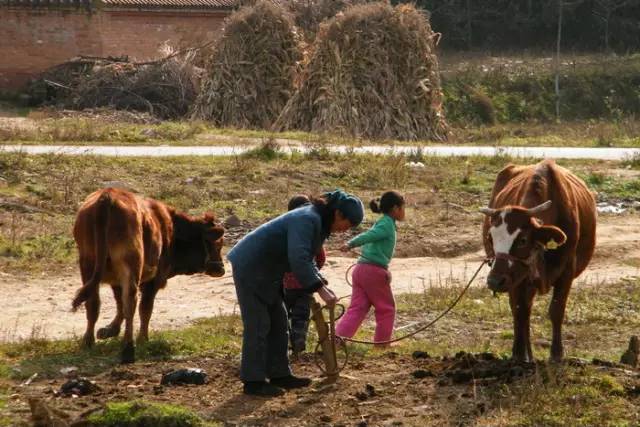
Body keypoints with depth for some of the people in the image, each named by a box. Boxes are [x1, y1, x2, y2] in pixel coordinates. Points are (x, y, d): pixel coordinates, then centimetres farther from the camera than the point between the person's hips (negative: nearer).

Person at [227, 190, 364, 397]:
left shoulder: (319, 223, 7)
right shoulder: (307, 220, -25)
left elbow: (306, 258, 16)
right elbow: (298, 259, -35)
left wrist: (322, 284, 3)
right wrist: (320, 290, -34)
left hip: (265, 271, 11)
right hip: (249, 268, -11)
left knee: (278, 322, 13)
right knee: (258, 325, -8)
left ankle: (279, 374, 19)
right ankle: (253, 381, -4)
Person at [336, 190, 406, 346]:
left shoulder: (381, 223, 20)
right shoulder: (388, 224, -8)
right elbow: (368, 236, -22)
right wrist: (351, 244, -34)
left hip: (361, 269, 8)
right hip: (375, 270, -8)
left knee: (357, 308, 4)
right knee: (386, 309, 9)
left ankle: (337, 337, -8)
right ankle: (382, 342, 18)